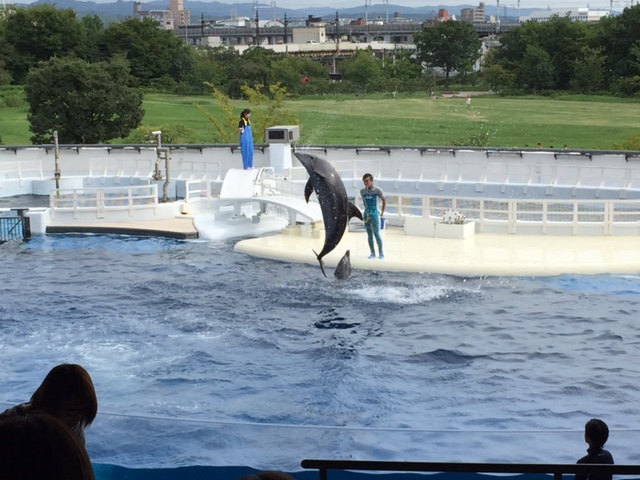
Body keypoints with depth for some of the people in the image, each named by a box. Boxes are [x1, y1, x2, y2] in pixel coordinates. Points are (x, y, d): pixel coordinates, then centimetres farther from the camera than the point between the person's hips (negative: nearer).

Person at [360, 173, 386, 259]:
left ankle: (381, 252, 7)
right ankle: (372, 253, 12)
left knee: (376, 234, -5)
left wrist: (382, 212, 4)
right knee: (369, 235, 6)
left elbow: (384, 200, 3)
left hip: (375, 214, -4)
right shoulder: (362, 191, 4)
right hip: (366, 215, 4)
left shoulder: (377, 190, -9)